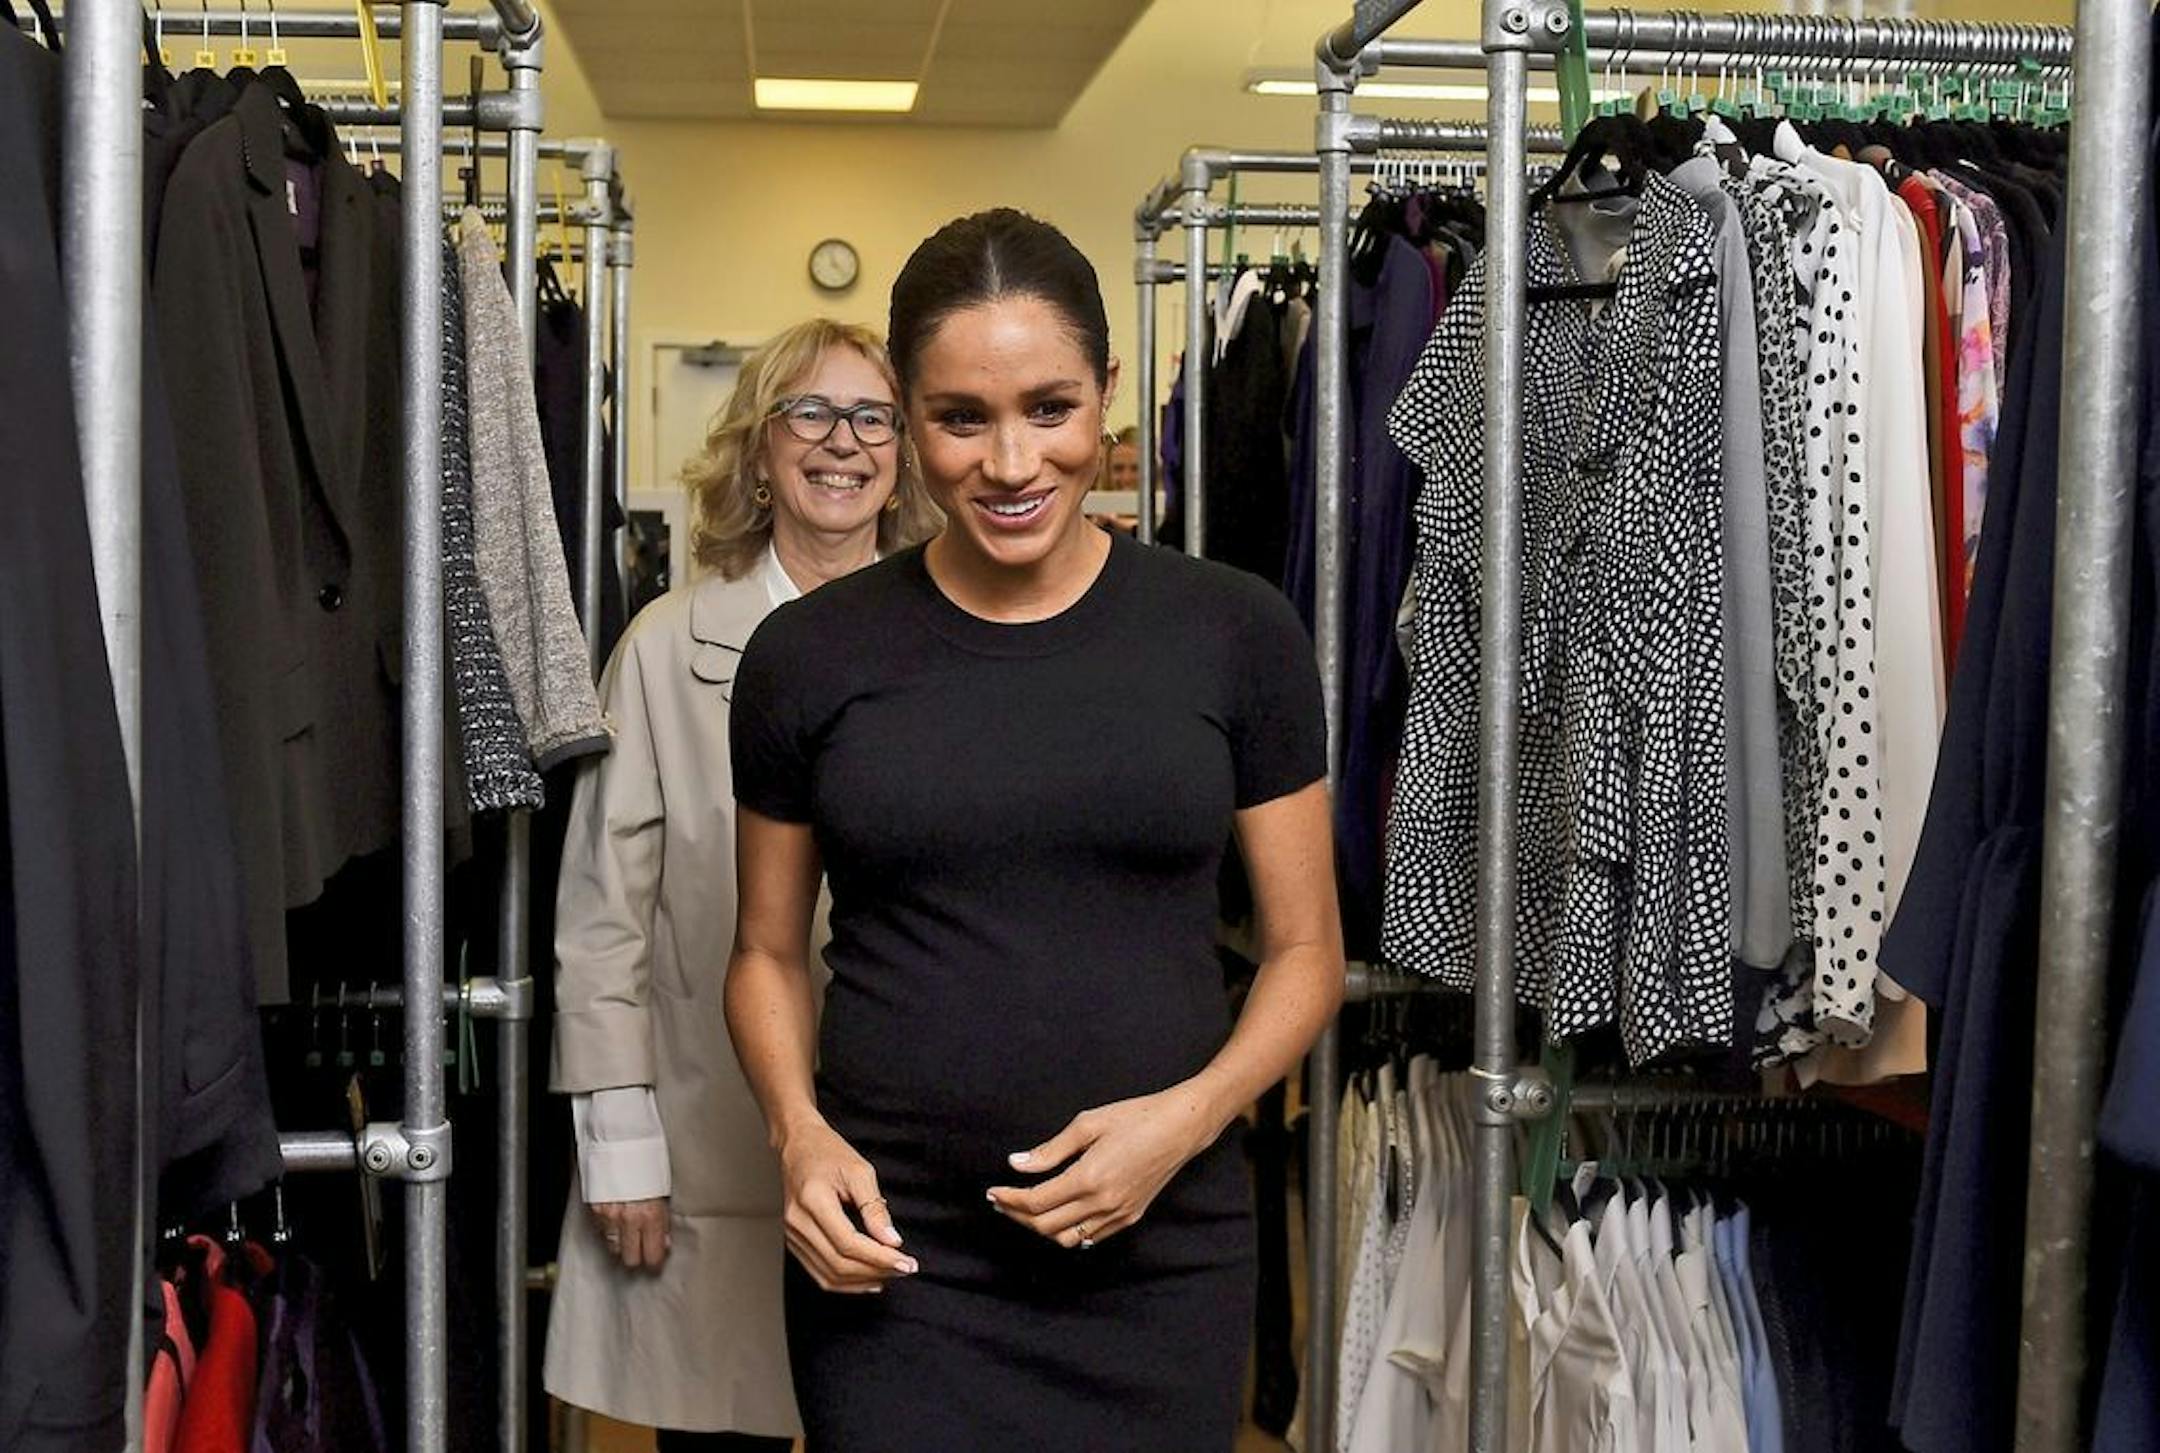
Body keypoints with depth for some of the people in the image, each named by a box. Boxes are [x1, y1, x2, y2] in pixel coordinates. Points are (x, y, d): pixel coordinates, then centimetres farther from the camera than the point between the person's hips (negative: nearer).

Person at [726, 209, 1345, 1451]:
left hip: (1163, 1251, 0)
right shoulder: (809, 655, 0)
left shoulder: (1237, 636, -2)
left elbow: (1306, 948, 3)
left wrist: (1189, 1115, -12)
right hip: (890, 1255, 0)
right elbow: (769, 952, 10)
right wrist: (801, 1133, -8)